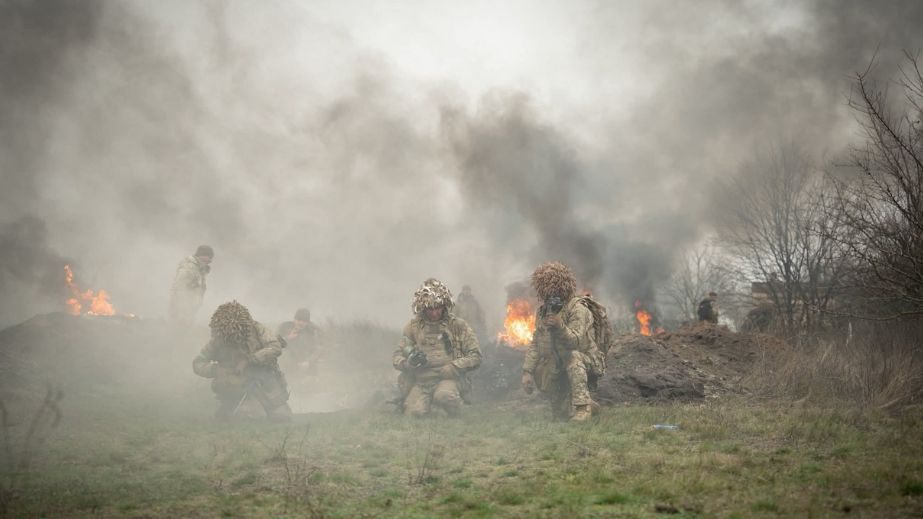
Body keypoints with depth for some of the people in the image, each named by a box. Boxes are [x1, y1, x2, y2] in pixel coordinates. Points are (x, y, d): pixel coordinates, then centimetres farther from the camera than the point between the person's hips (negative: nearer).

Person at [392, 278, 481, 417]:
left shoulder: (458, 326, 4)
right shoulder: (413, 327, 9)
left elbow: (475, 357, 1)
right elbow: (396, 358, 9)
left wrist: (448, 370, -12)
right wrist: (408, 363, -16)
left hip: (449, 379, -1)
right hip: (420, 382, 1)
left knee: (444, 395, -35)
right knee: (414, 412, -26)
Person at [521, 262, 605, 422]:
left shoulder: (578, 309, -16)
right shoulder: (542, 312, 4)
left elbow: (575, 341, -30)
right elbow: (535, 345, 3)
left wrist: (560, 327, -49)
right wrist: (527, 371, -8)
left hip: (586, 362, -6)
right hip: (557, 367, 6)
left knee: (573, 356, -36)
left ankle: (582, 406, -35)